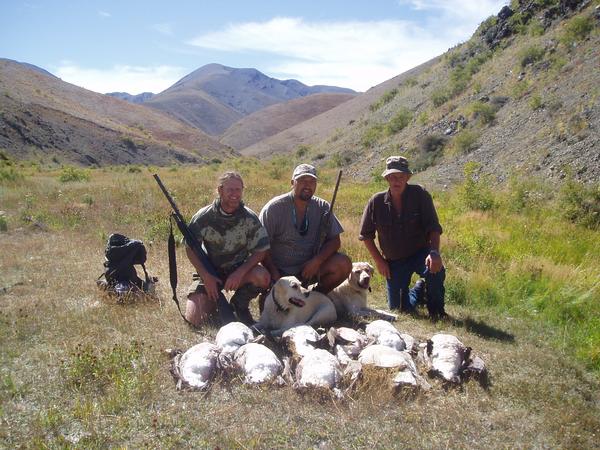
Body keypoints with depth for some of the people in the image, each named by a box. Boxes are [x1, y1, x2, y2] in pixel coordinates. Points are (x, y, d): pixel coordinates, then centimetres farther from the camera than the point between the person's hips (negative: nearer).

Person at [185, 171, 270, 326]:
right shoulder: (203, 217, -11)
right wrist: (206, 276, -14)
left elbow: (261, 250, -9)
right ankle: (214, 300, 19)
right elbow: (190, 248, -3)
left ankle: (239, 304, 0)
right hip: (208, 271, 0)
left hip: (238, 269, 1)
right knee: (194, 319, -17)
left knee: (262, 277, -31)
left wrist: (239, 273, -22)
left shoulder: (250, 218, -11)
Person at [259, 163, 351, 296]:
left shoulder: (322, 207, 0)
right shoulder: (274, 208, -9)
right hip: (280, 271, -3)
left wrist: (317, 261, -19)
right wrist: (274, 275, -19)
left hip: (310, 268, 4)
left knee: (343, 264, -19)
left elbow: (334, 240, -1)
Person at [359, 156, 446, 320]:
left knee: (436, 269, -36)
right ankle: (419, 288, 41)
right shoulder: (377, 202, -9)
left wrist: (434, 252, -33)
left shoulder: (420, 195, -13)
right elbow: (366, 234, 2)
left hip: (419, 254, -2)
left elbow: (433, 228, -16)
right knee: (399, 309, 6)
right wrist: (379, 260, -4)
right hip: (394, 262, 2)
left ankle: (436, 311, -6)